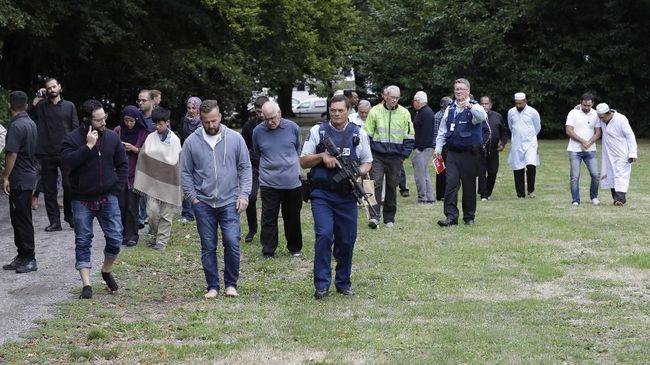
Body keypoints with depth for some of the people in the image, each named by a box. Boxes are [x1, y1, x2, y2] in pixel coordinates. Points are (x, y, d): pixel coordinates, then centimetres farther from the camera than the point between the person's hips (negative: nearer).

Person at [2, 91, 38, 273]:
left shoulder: (16, 126, -17)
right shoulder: (31, 123, 12)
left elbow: (12, 154, -21)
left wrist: (5, 177, -16)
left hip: (19, 179, -9)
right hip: (29, 175, 9)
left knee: (21, 219, -5)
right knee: (20, 218, 14)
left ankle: (29, 259, -2)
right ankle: (23, 256, 19)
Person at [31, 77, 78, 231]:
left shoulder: (69, 106, 7)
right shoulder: (41, 106, 8)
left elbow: (75, 129, 4)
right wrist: (36, 100, -3)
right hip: (47, 154, 1)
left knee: (69, 187, -2)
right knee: (49, 189, 4)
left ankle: (70, 216, 15)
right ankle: (54, 221, 9)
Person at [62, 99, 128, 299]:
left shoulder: (112, 137, 2)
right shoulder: (72, 138, -8)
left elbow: (122, 164, 9)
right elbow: (67, 162, -23)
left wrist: (118, 188, 0)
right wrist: (88, 146, -26)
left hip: (108, 198, 2)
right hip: (82, 200, -2)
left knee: (115, 239, 1)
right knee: (83, 242, 1)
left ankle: (107, 270, 27)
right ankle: (86, 284, 5)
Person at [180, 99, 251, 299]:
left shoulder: (235, 138, -1)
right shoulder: (192, 141, -1)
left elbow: (245, 168, 3)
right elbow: (185, 172, 4)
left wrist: (244, 194, -4)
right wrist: (192, 197, -2)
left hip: (229, 202, -1)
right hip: (203, 204, 1)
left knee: (232, 243, -8)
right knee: (208, 247, 6)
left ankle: (231, 284, 9)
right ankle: (213, 286, 16)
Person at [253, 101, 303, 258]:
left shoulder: (293, 128, -2)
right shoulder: (258, 131, -2)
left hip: (292, 182, 1)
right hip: (268, 183, -1)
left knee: (293, 217, 12)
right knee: (268, 218, -1)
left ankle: (295, 248, 26)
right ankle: (268, 251, 5)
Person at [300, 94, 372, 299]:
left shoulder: (359, 134, 7)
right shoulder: (317, 131, 3)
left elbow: (367, 162, 14)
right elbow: (303, 161, 5)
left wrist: (359, 172, -8)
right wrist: (322, 156, -13)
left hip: (347, 196, 2)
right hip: (322, 195, -2)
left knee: (346, 241, 6)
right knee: (324, 236, -15)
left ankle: (343, 283, 21)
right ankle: (322, 285, -8)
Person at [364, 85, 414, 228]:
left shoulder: (404, 113, 3)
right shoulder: (375, 111, -1)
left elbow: (409, 136, 7)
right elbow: (367, 134, 3)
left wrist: (404, 155, -1)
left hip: (395, 157, 2)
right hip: (377, 156, -2)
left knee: (392, 187, 7)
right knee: (376, 184, -11)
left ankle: (389, 218, 16)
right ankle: (374, 216, -14)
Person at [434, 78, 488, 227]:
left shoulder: (474, 107, -3)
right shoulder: (450, 109, 10)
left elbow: (482, 116, -27)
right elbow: (442, 130, 17)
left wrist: (470, 107, -43)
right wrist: (438, 147, 10)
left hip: (470, 153, -3)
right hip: (453, 152, 3)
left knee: (469, 185, 5)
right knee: (451, 183, -8)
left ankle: (469, 217, 18)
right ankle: (451, 216, -9)